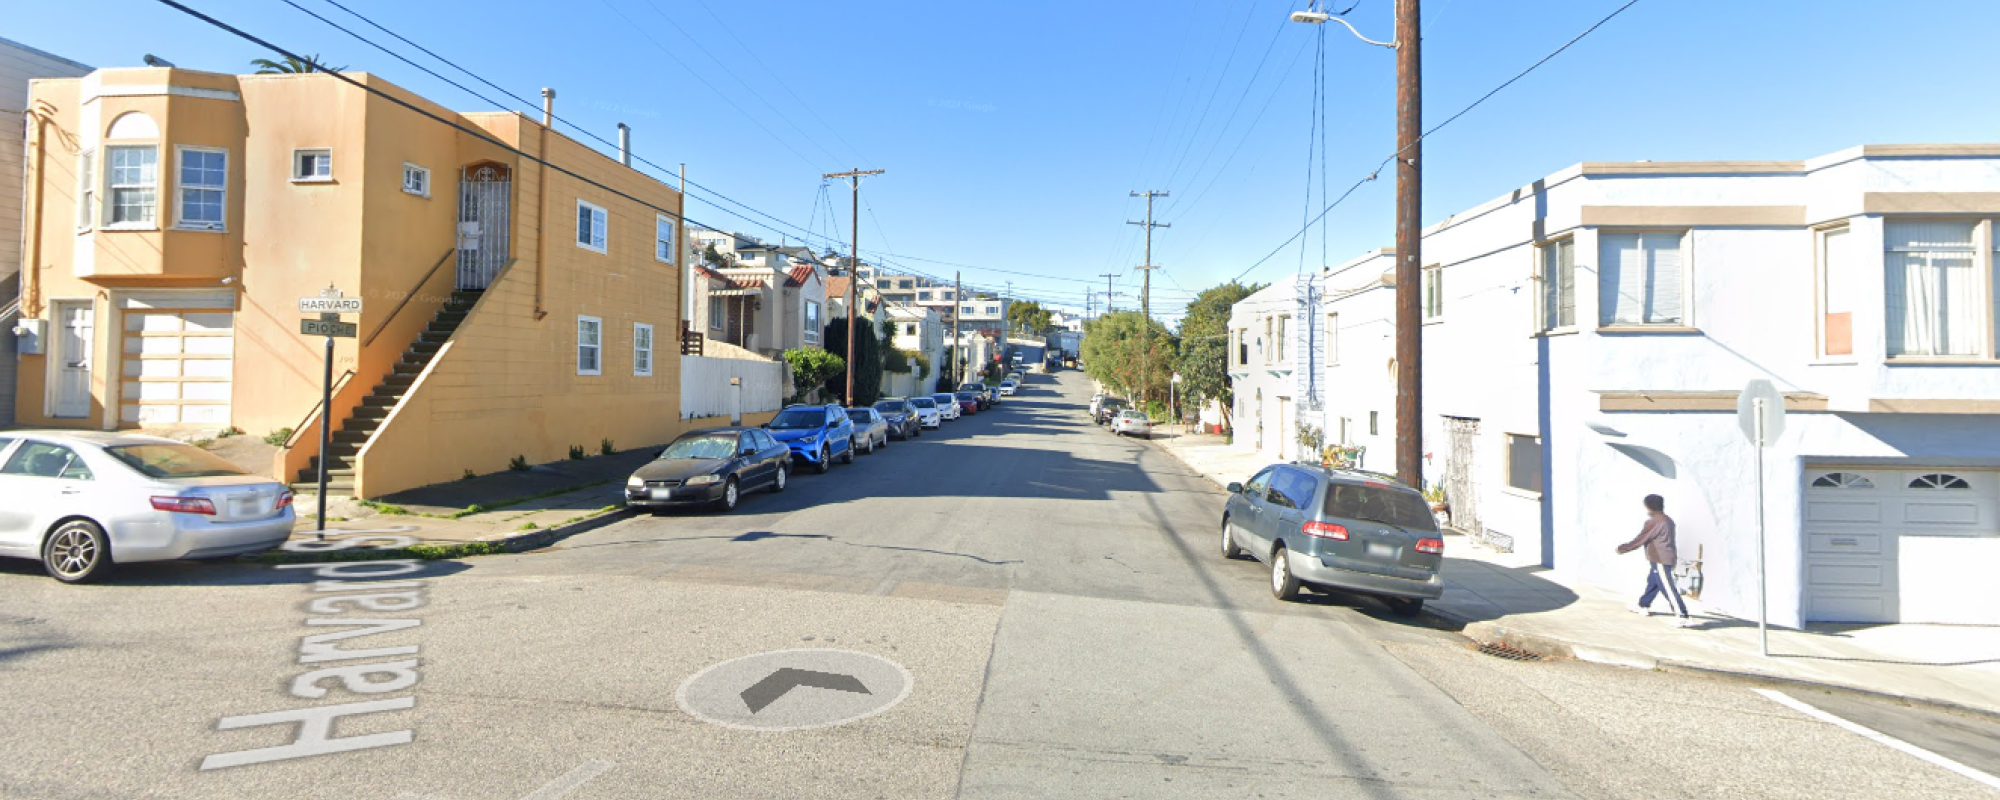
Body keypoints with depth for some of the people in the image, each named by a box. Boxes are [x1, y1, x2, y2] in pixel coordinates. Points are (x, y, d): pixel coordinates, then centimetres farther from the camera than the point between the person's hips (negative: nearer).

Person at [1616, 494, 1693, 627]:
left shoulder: (1653, 522, -16)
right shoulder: (1667, 520, 12)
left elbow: (1640, 540, -10)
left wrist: (1623, 548, -1)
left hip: (1660, 560, -10)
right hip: (1664, 559, 10)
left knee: (1668, 588, -10)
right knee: (1652, 582, 22)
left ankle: (1683, 617, -14)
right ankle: (1643, 606, 36)